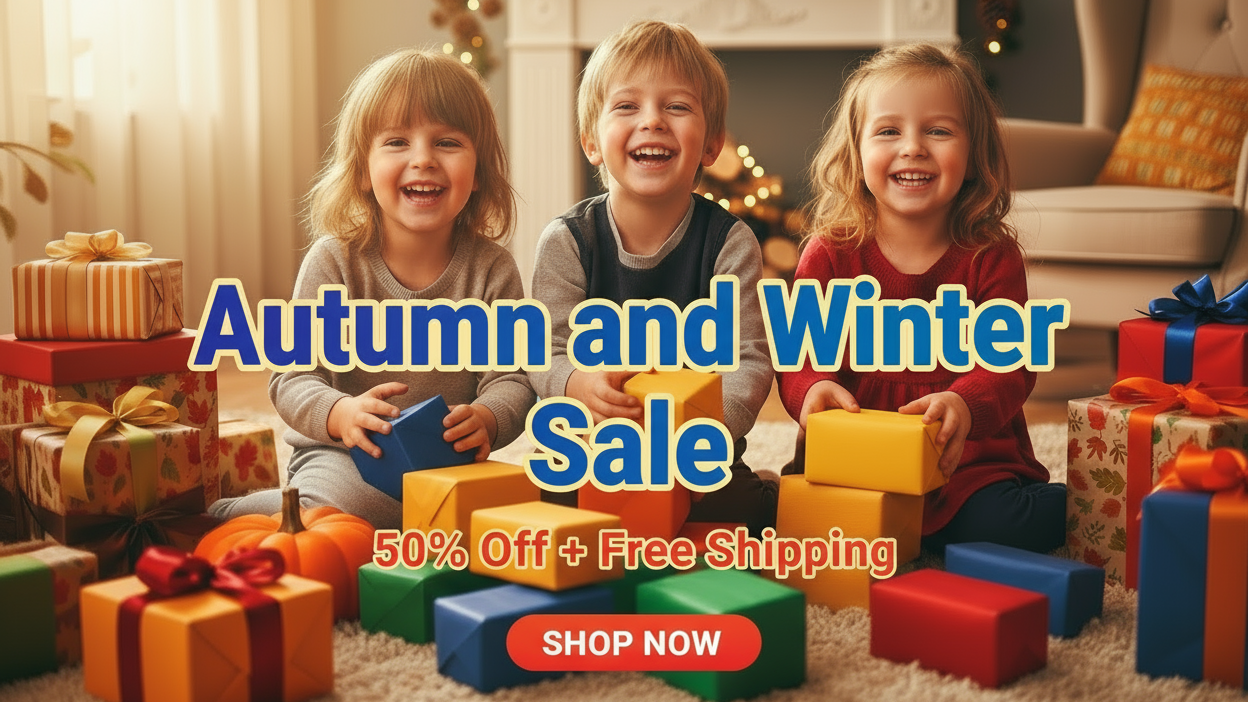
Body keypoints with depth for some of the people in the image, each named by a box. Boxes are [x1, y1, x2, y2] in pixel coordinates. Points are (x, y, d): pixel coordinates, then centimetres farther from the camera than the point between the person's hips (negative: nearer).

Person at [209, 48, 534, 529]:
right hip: (342, 454, -3)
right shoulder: (334, 261, -6)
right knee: (350, 509, -35)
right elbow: (292, 377, -8)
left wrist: (486, 418, -29)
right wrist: (341, 414, -31)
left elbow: (512, 379, -5)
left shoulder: (490, 269, -1)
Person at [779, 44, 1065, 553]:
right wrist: (813, 390, -27)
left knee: (997, 522, -29)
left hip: (972, 460, 0)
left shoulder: (991, 258, 3)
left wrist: (964, 405, -33)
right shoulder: (830, 254, 4)